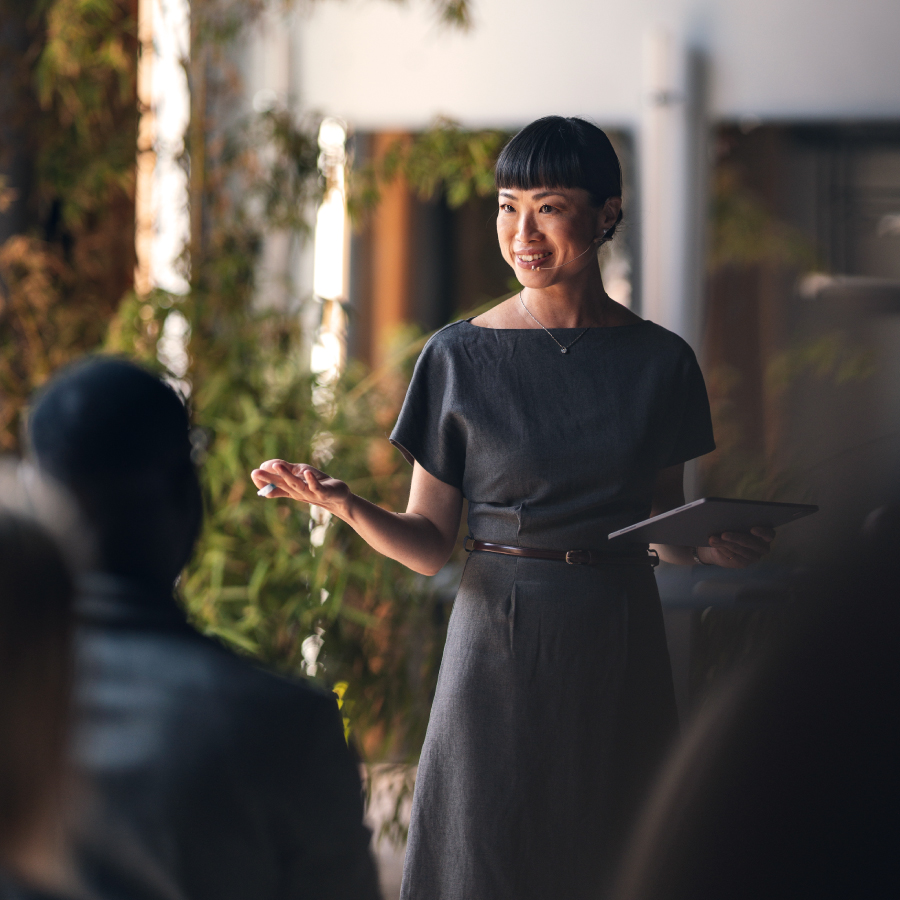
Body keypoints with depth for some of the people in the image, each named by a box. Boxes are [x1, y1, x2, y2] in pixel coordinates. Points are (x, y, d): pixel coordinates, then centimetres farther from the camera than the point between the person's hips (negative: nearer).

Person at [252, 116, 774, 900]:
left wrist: (712, 546, -9)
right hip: (500, 650, -1)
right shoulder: (462, 358, -1)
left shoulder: (660, 362, 4)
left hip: (618, 654, 2)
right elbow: (428, 543, 0)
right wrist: (347, 507, -18)